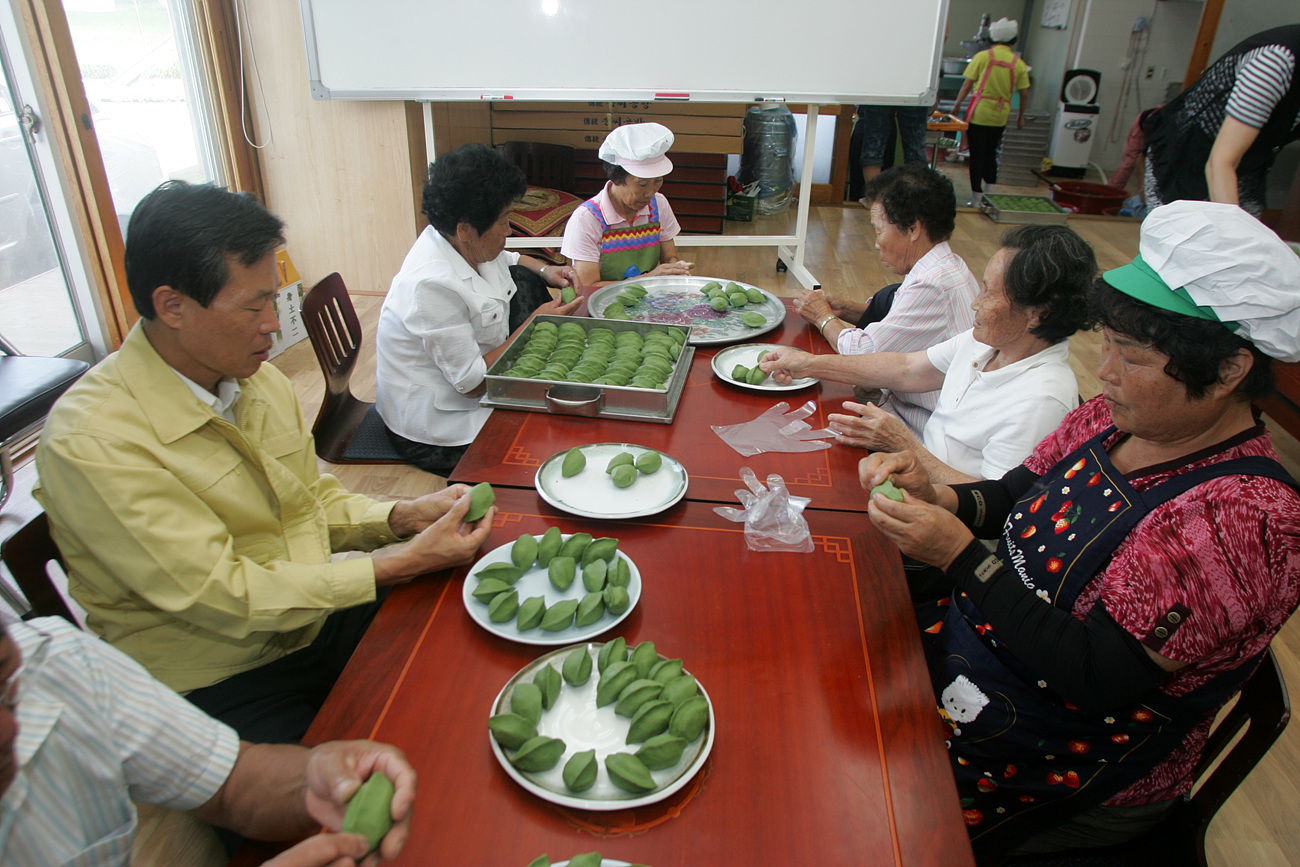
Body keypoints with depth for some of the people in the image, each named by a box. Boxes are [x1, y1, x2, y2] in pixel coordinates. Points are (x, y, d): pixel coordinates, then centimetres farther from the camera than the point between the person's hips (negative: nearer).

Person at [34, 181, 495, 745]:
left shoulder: (261, 382, 1)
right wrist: (403, 563, -23)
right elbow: (221, 595, -23)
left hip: (319, 611, 7)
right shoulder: (90, 442, -22)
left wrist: (401, 517, -8)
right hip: (220, 687, -6)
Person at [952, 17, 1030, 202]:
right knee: (991, 154, 18)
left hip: (979, 113, -3)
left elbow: (968, 84, -5)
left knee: (977, 155, 2)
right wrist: (1020, 116, 15)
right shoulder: (1019, 63, 3)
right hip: (1001, 117, 3)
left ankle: (977, 196, 1)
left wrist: (957, 103, 8)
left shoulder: (982, 56, -5)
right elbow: (1024, 94, 5)